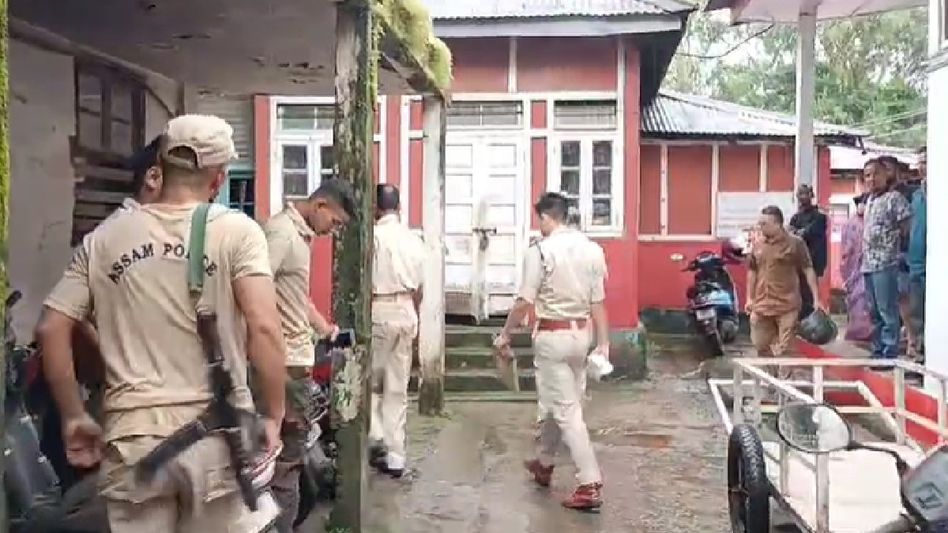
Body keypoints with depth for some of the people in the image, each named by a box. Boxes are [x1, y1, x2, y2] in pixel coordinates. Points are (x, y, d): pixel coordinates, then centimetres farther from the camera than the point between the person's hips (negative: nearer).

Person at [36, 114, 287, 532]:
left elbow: (51, 330, 3)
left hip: (132, 434, 2)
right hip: (217, 433, -2)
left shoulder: (104, 237, 5)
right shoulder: (236, 231, -5)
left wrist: (74, 418, 12)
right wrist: (274, 416, -6)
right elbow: (264, 329, -15)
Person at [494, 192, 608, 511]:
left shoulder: (541, 251, -14)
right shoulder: (591, 249, 3)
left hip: (553, 335, -6)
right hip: (581, 333, 7)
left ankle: (590, 485, -3)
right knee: (559, 402, 21)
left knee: (566, 410, -2)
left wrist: (505, 336, -3)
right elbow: (598, 302, 3)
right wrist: (603, 342, 7)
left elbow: (525, 302, -14)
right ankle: (543, 464, 39)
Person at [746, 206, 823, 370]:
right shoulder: (758, 244, 8)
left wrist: (816, 299, -8)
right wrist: (750, 298, 13)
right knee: (760, 345, 12)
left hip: (787, 305, -5)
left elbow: (808, 270, -4)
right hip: (761, 304, 5)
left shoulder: (795, 243, -6)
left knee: (784, 349, -2)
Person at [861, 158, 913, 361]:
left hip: (886, 263, -8)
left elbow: (907, 227, -10)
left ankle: (890, 355, -3)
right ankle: (878, 351, 22)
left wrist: (895, 245, -1)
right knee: (875, 312, 14)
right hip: (868, 263, 8)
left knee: (887, 312, -7)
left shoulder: (895, 197, -7)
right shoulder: (870, 200, 17)